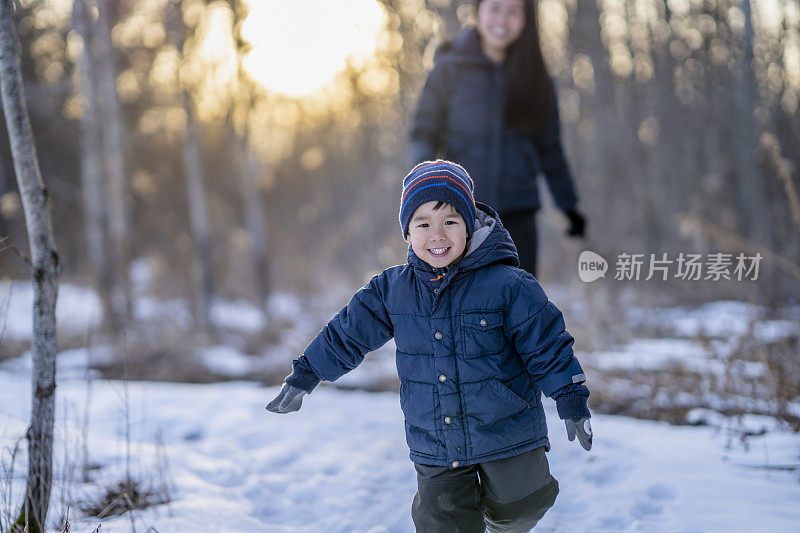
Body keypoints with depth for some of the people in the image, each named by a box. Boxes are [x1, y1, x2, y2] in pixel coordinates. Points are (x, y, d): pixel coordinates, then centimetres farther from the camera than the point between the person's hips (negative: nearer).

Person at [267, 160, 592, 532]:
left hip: (507, 432, -2)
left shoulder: (508, 286, -14)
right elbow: (347, 334, 9)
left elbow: (547, 345, -8)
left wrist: (573, 403, -8)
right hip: (435, 446, 2)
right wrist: (303, 378, 14)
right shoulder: (391, 290, -3)